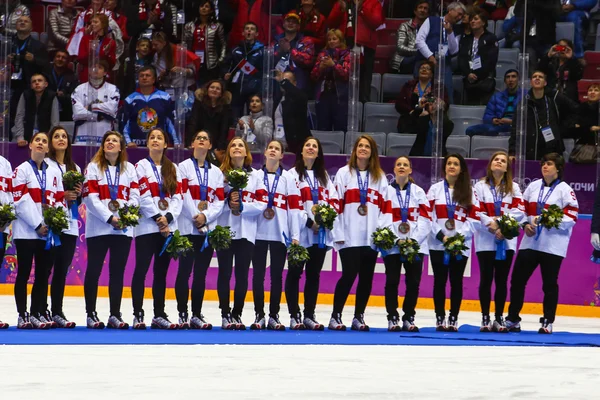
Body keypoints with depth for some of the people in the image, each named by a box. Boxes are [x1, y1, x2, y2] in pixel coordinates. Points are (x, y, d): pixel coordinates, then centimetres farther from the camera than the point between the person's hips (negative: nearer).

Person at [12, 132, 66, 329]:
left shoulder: (54, 172, 16)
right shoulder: (22, 170, 0)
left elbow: (60, 200, 14)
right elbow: (21, 200, -8)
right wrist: (37, 225, -13)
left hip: (48, 233, 5)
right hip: (26, 231, -5)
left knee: (43, 274, 5)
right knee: (24, 273, -3)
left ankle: (38, 313, 11)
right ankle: (23, 315, 0)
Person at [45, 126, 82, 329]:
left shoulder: (75, 168, 20)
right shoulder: (45, 164, -1)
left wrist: (78, 194, 1)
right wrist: (61, 195, -17)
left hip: (70, 226, 6)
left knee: (62, 270, 5)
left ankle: (57, 312, 7)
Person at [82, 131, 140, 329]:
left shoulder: (129, 168, 12)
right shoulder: (93, 167, 2)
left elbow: (135, 195, 6)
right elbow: (90, 198, -6)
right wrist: (110, 218, -15)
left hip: (123, 229, 3)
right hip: (98, 228, -3)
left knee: (118, 272, 5)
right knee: (94, 270, 0)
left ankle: (115, 314, 10)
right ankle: (91, 314, 5)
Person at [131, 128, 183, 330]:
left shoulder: (173, 168, 15)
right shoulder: (141, 166, 2)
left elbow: (178, 196, 6)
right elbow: (144, 196, -8)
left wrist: (168, 217, -9)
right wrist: (157, 219, -13)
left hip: (168, 227, 4)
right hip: (146, 226, -4)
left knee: (161, 271, 7)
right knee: (142, 269, -6)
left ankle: (159, 315, 9)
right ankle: (138, 315, -5)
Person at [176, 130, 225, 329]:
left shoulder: (216, 172, 16)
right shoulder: (184, 167, 5)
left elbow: (220, 201, 7)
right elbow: (183, 194, -6)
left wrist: (205, 216, -10)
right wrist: (195, 217, -14)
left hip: (208, 228, 4)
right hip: (187, 228, -4)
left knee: (201, 273, 4)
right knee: (185, 271, -5)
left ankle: (197, 315, 8)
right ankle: (183, 315, -3)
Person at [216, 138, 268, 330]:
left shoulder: (255, 175, 8)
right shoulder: (220, 173, 4)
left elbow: (262, 203, 1)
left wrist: (242, 206, -12)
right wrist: (227, 202, -17)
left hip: (246, 232, 1)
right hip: (224, 230, -1)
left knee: (242, 274, 3)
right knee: (225, 272, 1)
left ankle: (237, 314, 10)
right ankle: (225, 315, 7)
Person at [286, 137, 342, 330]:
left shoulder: (323, 176, 19)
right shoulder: (293, 174, 1)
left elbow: (334, 200, 12)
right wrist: (308, 222, -14)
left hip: (321, 233, 5)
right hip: (300, 232, -5)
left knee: (314, 274, 6)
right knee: (295, 273, -2)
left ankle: (309, 315, 10)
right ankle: (294, 316, 0)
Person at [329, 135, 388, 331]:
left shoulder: (380, 177, 15)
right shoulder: (344, 173, 5)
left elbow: (384, 207, 12)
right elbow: (337, 205, 0)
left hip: (371, 237, 3)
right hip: (349, 236, -3)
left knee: (367, 277, 4)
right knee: (349, 274, -10)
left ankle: (359, 317, 12)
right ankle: (335, 316, -2)